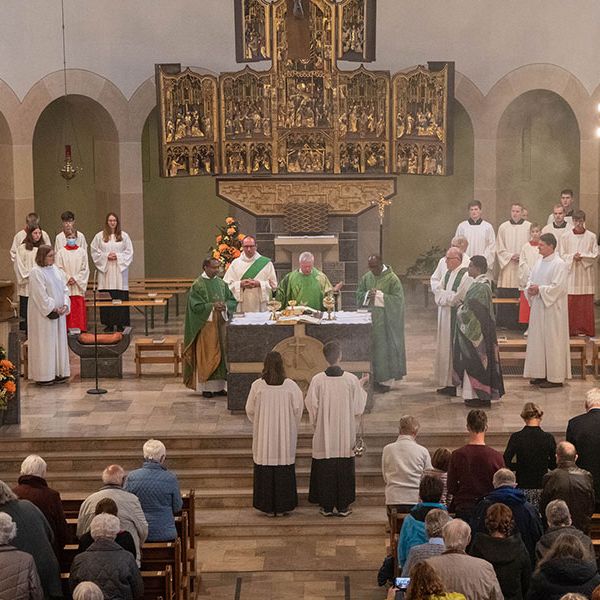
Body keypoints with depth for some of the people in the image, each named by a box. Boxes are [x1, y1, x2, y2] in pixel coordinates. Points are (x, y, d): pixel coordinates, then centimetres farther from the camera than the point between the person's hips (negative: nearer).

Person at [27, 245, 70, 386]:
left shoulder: (55, 269, 11)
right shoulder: (36, 272, -12)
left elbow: (64, 288, 11)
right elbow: (40, 295, -18)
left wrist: (65, 305, -3)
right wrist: (52, 309, -17)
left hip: (58, 313, 8)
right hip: (44, 315, -8)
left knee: (59, 341, 9)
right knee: (45, 343, -3)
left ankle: (58, 373, 17)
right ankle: (44, 376, 3)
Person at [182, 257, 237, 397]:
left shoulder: (221, 283, 10)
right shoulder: (197, 285, -5)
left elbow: (232, 300, 11)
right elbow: (196, 306, -11)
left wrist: (225, 305, -10)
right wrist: (212, 306, -19)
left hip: (220, 323, 5)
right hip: (205, 325, -5)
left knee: (221, 353, 6)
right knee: (206, 355, -3)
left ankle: (219, 385, 13)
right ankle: (206, 386, 3)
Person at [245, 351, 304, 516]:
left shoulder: (257, 385, -9)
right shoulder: (290, 385, -8)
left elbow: (250, 410, -1)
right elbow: (298, 409, -2)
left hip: (263, 434, 0)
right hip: (285, 435, 0)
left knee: (265, 470, 8)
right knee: (284, 470, 9)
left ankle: (268, 506, 12)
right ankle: (283, 505, 14)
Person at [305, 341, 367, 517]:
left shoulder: (317, 380, -11)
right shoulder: (351, 379, -10)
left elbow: (312, 407, -6)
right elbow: (358, 408, -1)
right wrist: (360, 386, 14)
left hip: (324, 435, 0)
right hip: (345, 435, 0)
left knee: (324, 469, 8)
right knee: (344, 469, 9)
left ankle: (326, 506, 13)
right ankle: (343, 506, 14)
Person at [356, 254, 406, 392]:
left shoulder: (392, 279, -9)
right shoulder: (367, 277, 8)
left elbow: (398, 298, -12)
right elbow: (359, 293, 12)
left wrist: (380, 296, -20)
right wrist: (367, 295, -10)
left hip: (385, 320, -5)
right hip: (370, 318, 5)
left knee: (385, 346, -2)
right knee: (371, 346, 6)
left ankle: (386, 380, 5)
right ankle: (375, 377, 15)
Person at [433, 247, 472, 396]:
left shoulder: (466, 275, -13)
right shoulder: (448, 274, 14)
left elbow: (458, 298, -18)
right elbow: (439, 295, 11)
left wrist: (444, 296, -6)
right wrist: (449, 296, -8)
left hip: (457, 318, -8)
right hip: (445, 318, 8)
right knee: (445, 349, 10)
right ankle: (447, 382, 16)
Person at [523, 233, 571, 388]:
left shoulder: (559, 264, -13)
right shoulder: (539, 263, 12)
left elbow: (558, 287, -19)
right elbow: (531, 280, 16)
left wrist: (539, 289, -18)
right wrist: (530, 289, -5)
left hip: (552, 309, -8)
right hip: (539, 307, 8)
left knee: (552, 341, -3)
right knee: (538, 340, 10)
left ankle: (555, 377, 3)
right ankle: (542, 374, 19)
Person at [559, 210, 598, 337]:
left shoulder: (591, 237, 2)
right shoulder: (566, 237, 3)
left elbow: (595, 255, 1)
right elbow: (562, 255, 3)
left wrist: (582, 256, -13)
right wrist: (572, 257, -14)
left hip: (586, 275, 0)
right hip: (570, 274, 0)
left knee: (586, 303, 0)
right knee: (570, 302, -2)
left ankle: (584, 329, 7)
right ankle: (569, 329, 5)